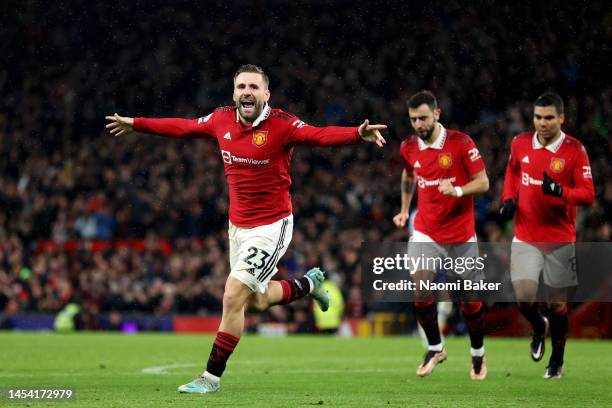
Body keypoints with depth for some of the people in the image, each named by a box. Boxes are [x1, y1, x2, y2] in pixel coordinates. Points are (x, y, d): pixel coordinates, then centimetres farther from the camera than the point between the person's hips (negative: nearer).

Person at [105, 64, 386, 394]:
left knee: (233, 296, -14)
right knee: (255, 302, 20)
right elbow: (183, 127, 15)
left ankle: (212, 376, -1)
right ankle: (309, 283, 48)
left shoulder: (281, 125, -18)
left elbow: (321, 135, -33)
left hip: (271, 227, -7)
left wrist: (358, 134, -51)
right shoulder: (221, 120, -1)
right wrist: (136, 124, 22)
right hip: (238, 226, 7)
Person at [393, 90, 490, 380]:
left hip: (461, 235, -2)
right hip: (426, 233, 3)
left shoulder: (460, 143, -13)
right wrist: (404, 209, 16)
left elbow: (483, 182, -11)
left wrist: (457, 190, -28)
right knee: (421, 291, -14)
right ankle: (435, 348, 7)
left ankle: (478, 354, 26)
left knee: (469, 299, 4)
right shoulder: (409, 148, 0)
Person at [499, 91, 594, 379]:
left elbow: (588, 194, -11)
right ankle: (538, 328, 23)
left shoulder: (575, 150, -10)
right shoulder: (520, 144, 1)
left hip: (560, 240, -2)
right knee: (524, 298, -12)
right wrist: (509, 198, 5)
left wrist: (560, 191, -29)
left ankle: (557, 360, 27)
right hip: (525, 238, 2)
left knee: (558, 304, 6)